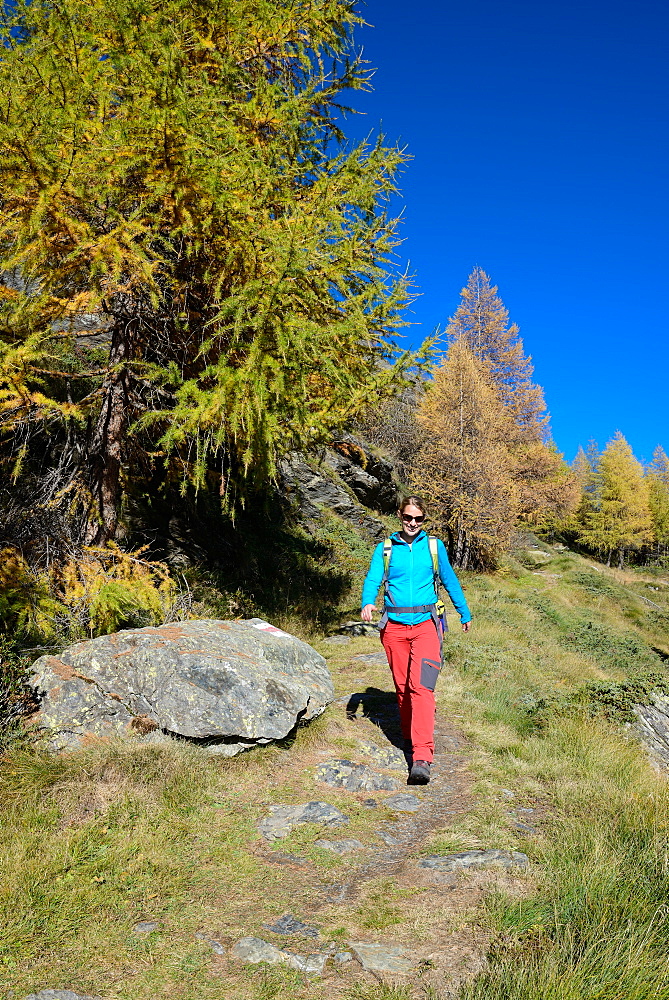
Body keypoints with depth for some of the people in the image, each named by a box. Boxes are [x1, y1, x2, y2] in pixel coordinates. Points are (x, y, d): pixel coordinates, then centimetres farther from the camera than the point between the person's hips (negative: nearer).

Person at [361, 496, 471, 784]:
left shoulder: (434, 546, 8)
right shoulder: (385, 549, 7)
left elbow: (450, 580, 18)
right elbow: (372, 579, -5)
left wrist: (464, 613, 26)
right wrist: (367, 603, -26)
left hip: (426, 624, -1)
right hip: (394, 625, 2)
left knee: (421, 687, -15)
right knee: (403, 688, 10)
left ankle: (422, 759, -18)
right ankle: (410, 739, 32)